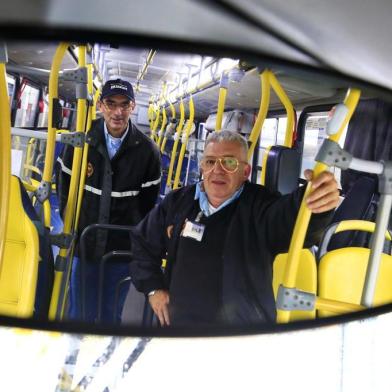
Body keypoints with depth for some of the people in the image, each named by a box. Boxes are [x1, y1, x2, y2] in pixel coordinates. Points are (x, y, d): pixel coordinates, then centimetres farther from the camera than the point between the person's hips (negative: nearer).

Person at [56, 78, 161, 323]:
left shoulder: (147, 150, -6)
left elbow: (149, 199, 2)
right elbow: (65, 185, 6)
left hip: (123, 247, 0)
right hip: (84, 242, 1)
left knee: (111, 316, 14)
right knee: (79, 314, 12)